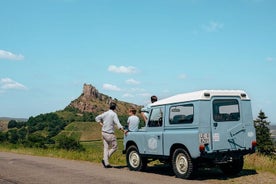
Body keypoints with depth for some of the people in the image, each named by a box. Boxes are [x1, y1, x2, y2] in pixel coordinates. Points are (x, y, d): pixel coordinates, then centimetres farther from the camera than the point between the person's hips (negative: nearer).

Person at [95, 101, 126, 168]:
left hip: (104, 132, 7)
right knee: (114, 147, 4)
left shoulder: (105, 113, 7)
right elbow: (118, 124, -20)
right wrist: (124, 131, -18)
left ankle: (106, 163, 10)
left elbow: (97, 118, 16)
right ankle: (104, 160, -3)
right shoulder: (114, 114, -13)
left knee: (106, 148, 10)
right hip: (109, 134, -7)